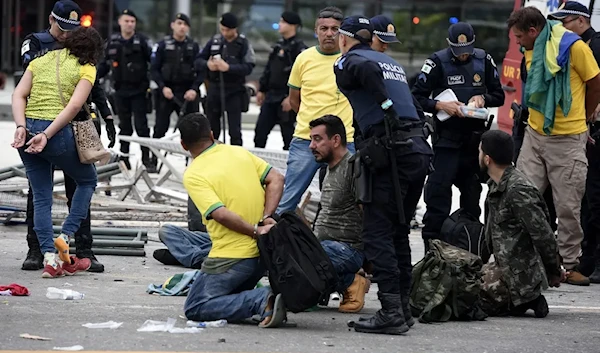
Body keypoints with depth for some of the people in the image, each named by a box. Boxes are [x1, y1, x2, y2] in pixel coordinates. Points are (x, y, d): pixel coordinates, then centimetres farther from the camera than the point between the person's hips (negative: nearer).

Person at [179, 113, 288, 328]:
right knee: (236, 294, 30)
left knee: (194, 309, -1)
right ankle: (265, 300, -1)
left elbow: (220, 214, -21)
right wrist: (266, 218, -5)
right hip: (263, 253, 7)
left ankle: (263, 301, -19)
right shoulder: (239, 152, 9)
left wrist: (255, 231, -12)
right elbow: (276, 179, 2)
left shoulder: (192, 175, -9)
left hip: (231, 257, -7)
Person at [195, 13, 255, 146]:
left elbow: (248, 67, -14)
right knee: (211, 129, 11)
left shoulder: (243, 43, -6)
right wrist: (207, 64, -14)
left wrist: (229, 67, -28)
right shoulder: (215, 40, 7)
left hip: (234, 91, -4)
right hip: (214, 88, 4)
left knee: (234, 130, -5)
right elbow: (198, 60, 8)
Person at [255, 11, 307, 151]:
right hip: (271, 96, 8)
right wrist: (262, 90, 18)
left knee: (288, 133, 0)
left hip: (287, 99, -8)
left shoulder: (299, 47, -11)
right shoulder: (278, 45, 15)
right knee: (260, 130, 8)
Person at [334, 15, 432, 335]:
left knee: (377, 233, -4)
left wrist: (386, 106, -14)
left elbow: (368, 69, -20)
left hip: (391, 151, -7)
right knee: (398, 232, 16)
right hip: (420, 148, 7)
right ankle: (402, 306, 18)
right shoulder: (392, 63, 26)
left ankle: (391, 312, -11)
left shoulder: (348, 62, 3)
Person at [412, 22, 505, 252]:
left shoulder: (484, 61, 4)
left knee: (472, 194, 11)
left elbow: (499, 96, 12)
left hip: (475, 139, 4)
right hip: (446, 140, -4)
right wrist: (440, 105, -22)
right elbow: (416, 97, -8)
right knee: (438, 193, -10)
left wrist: (483, 98, -8)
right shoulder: (437, 63, -8)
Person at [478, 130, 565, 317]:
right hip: (503, 267, 10)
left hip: (520, 275, -10)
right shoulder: (496, 185, 12)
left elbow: (544, 236, -19)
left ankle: (524, 301, -6)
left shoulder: (518, 191, -21)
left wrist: (554, 272, -7)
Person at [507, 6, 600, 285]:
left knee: (568, 207, 2)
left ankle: (570, 265, 12)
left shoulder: (574, 47, -14)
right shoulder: (530, 51, 6)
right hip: (535, 135, 5)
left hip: (568, 140, -5)